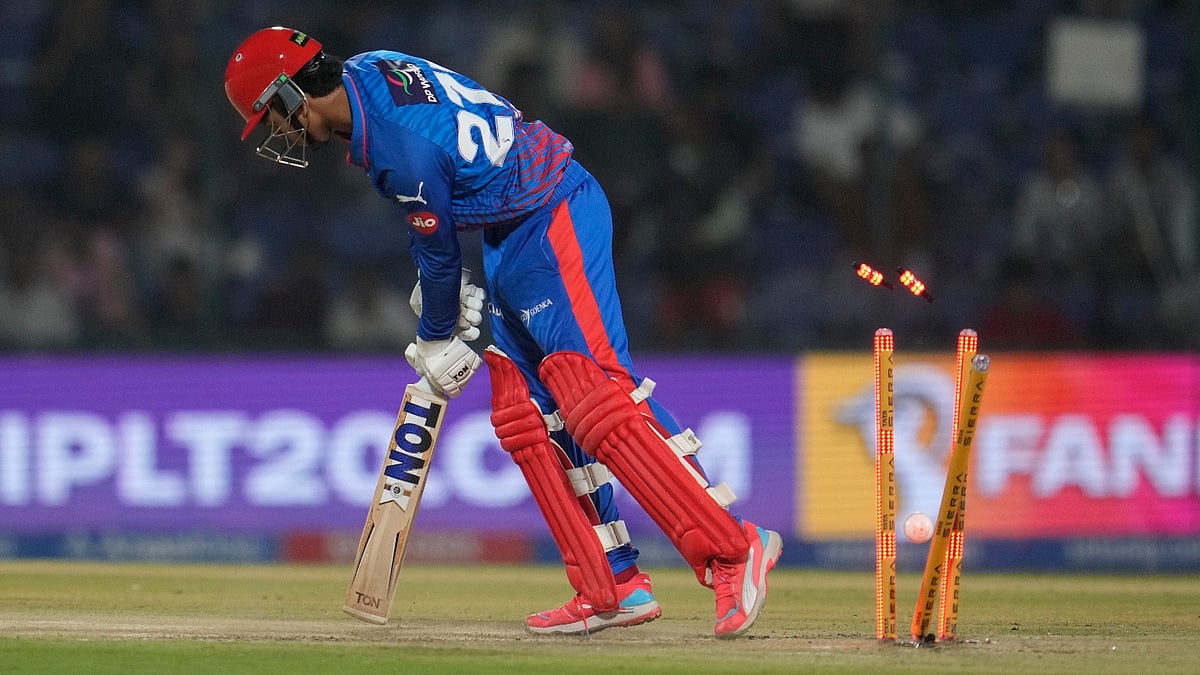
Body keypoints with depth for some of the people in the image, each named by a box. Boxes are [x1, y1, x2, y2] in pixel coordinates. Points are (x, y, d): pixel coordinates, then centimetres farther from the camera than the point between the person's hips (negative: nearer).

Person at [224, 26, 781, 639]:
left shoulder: (402, 147, -26)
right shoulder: (364, 73, 4)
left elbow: (438, 253, -13)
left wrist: (437, 341, 4)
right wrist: (439, 292, 16)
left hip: (553, 221, -10)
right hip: (509, 239, 10)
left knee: (593, 399, -20)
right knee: (526, 419, 6)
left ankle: (734, 549, -24)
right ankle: (615, 588, 6)